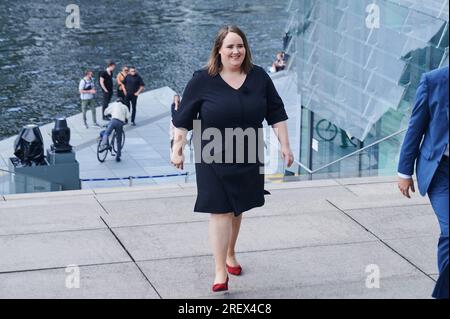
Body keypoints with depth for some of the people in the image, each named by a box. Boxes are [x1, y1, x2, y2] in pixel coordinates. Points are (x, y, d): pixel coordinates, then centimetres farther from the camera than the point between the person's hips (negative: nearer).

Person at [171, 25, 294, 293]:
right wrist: (178, 149, -3)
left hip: (248, 159, 3)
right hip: (214, 159, -3)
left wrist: (284, 145, 3)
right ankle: (221, 272, -5)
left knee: (237, 209, 14)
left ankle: (230, 254, 37)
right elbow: (184, 118, -1)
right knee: (220, 212, -6)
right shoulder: (203, 80, -8)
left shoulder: (259, 77, 0)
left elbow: (276, 113, 6)